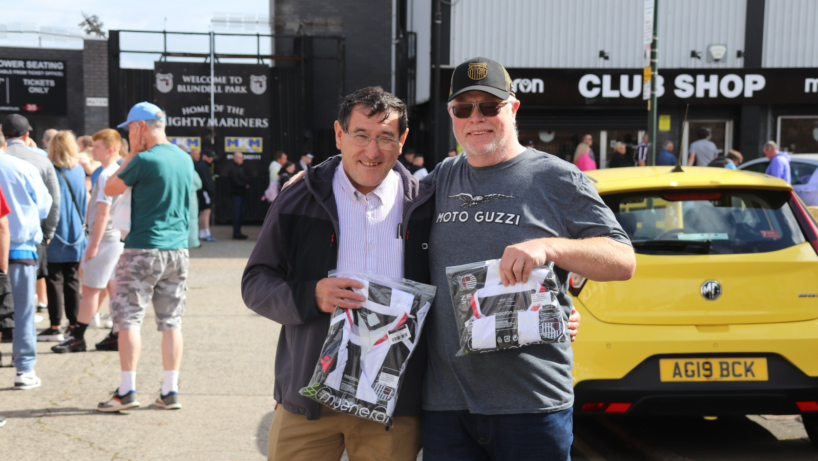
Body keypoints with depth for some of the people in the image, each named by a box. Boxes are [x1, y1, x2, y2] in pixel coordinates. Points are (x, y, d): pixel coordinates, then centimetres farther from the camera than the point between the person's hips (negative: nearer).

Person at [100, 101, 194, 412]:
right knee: (171, 322, 8)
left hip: (143, 249, -6)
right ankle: (170, 391, 10)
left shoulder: (143, 160, -12)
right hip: (178, 250, 6)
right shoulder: (186, 159, 8)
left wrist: (131, 154, 5)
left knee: (128, 319, 2)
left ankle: (127, 391, 1)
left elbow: (110, 189, 0)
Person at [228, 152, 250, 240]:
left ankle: (238, 233, 18)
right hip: (236, 193, -9)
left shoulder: (240, 168, 18)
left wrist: (247, 184, -3)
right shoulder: (232, 168, -12)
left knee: (240, 214, 12)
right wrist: (245, 185, -9)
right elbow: (235, 181, -19)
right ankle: (236, 233, -5)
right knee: (237, 214, -8)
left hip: (241, 193, 10)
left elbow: (245, 179, 18)